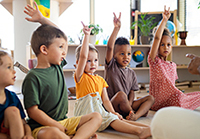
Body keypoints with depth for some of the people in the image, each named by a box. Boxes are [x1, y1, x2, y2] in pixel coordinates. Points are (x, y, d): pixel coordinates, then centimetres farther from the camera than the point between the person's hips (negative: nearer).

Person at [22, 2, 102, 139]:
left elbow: (59, 35, 17)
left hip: (64, 121, 8)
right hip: (42, 126, -8)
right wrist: (58, 127, -18)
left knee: (96, 117, -2)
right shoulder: (33, 77, -15)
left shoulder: (58, 66, 7)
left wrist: (42, 19, 9)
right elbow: (33, 111, -17)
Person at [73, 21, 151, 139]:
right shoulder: (80, 76, 0)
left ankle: (146, 127, -32)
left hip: (99, 111, 6)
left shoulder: (100, 80, 17)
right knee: (110, 119, -26)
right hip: (86, 114, -6)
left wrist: (113, 112, -6)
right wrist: (87, 35, -18)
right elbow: (83, 56, -15)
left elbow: (105, 100, 12)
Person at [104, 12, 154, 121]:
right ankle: (141, 111, -14)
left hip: (126, 105, 6)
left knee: (150, 98, -8)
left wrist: (129, 103, -15)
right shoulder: (111, 66, -1)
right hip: (111, 105, -5)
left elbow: (132, 92, 8)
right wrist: (116, 28, -24)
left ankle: (136, 115, -32)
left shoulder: (131, 73, 12)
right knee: (121, 94, -36)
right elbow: (109, 47, -17)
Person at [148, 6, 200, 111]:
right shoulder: (154, 61, -6)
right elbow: (157, 38, -19)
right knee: (178, 95, -31)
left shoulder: (173, 65, 13)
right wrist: (164, 20, -20)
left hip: (170, 100, 6)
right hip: (158, 102, -6)